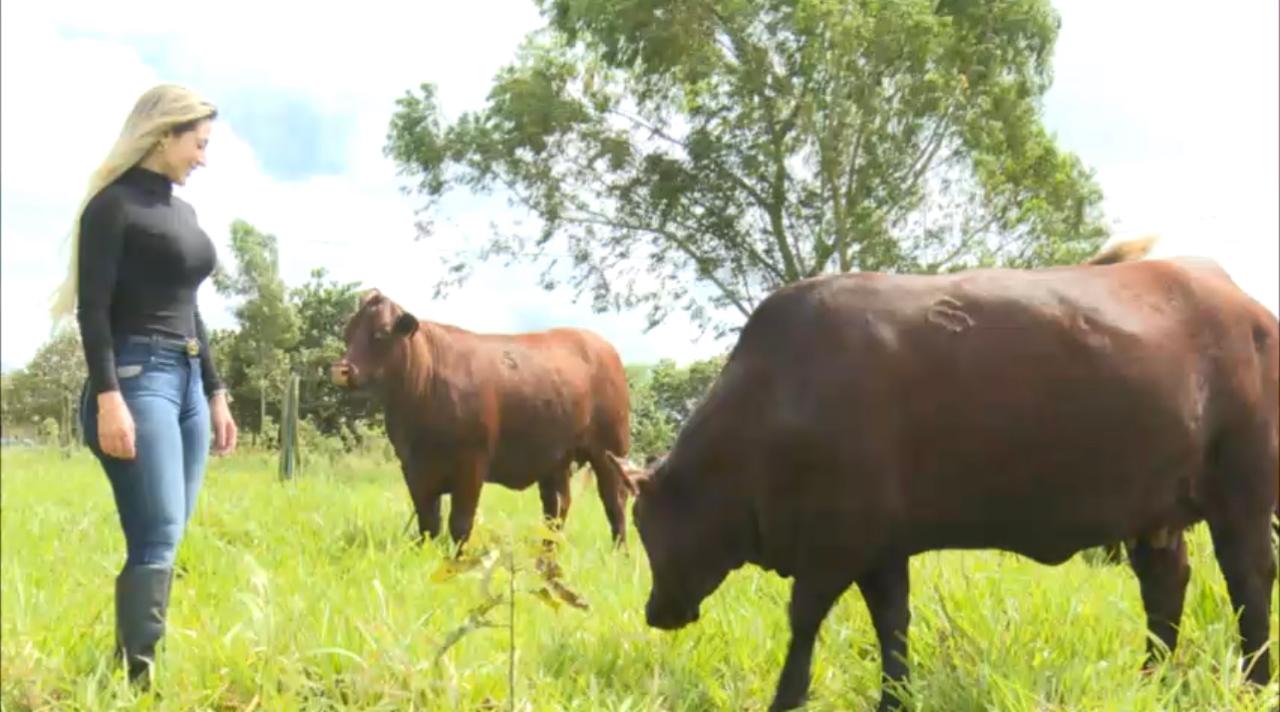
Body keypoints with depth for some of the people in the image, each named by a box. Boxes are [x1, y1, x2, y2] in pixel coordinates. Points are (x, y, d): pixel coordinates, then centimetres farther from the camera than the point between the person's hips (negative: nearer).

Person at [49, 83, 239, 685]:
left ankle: (131, 669, 9)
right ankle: (137, 679, -15)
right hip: (136, 376, -8)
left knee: (161, 540, 5)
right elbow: (94, 308, -13)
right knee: (159, 539, -15)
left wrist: (215, 393, 23)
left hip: (188, 380, 8)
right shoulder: (113, 204, -6)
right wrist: (107, 397, -21)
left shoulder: (183, 212, 18)